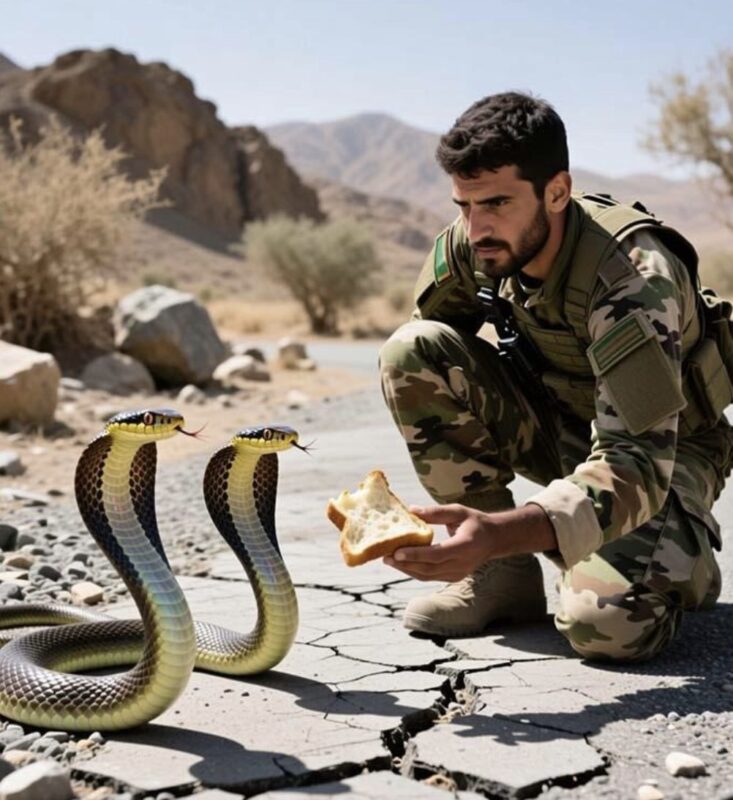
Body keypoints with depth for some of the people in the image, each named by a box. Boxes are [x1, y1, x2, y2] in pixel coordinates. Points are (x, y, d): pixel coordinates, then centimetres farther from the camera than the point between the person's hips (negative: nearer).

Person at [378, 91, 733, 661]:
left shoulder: (634, 273, -31)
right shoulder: (467, 247, -16)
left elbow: (638, 463, -39)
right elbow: (422, 372, -1)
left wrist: (500, 532, -54)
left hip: (663, 446, -5)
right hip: (558, 427, 5)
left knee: (606, 620, -33)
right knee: (413, 349, -19)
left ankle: (678, 561, 6)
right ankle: (504, 573, -10)